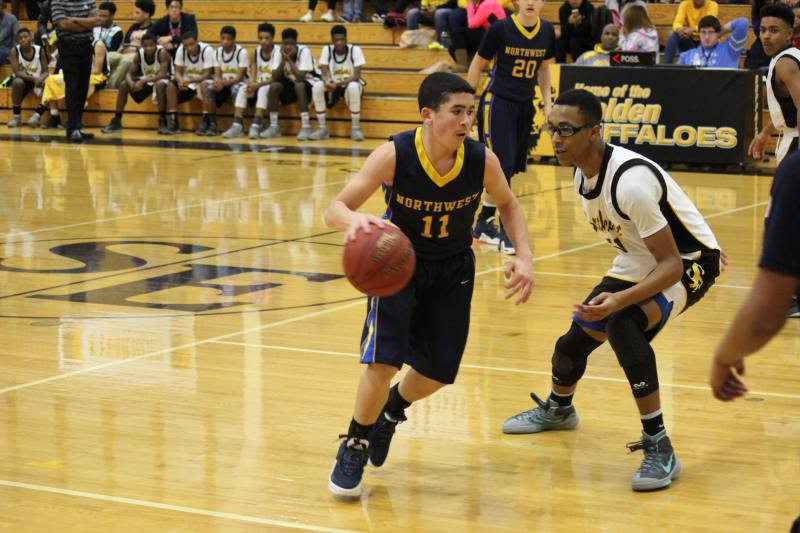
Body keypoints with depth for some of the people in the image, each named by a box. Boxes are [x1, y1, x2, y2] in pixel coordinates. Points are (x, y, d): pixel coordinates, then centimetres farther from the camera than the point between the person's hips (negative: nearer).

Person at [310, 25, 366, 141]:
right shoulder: (327, 50, -6)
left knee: (353, 87, -38)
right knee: (317, 86, -28)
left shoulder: (355, 50, -13)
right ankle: (322, 128, -20)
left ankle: (355, 128, -25)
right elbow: (324, 74, -11)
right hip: (333, 85, 3)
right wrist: (327, 83, -36)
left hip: (350, 84, -3)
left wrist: (340, 83, -34)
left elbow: (356, 75, -18)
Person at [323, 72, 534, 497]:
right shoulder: (394, 155, -29)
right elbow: (334, 210, -29)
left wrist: (524, 256, -14)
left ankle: (392, 410, 42)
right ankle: (354, 447, 8)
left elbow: (507, 204, 0)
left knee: (438, 371, 7)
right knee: (384, 360, -17)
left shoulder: (482, 160, -22)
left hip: (453, 267, 3)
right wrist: (355, 220, -53)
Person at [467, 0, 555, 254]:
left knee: (511, 167, 8)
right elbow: (477, 65, -3)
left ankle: (484, 222, 21)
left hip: (525, 105, 5)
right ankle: (504, 230, -4)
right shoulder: (500, 28, -12)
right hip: (497, 102, -5)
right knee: (502, 165, -12)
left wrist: (548, 104, 9)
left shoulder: (547, 31, 1)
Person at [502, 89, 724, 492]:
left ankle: (659, 448, -27)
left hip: (688, 263, -9)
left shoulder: (630, 182, -34)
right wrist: (610, 290, 18)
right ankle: (557, 409, 47)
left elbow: (672, 264, -32)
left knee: (622, 322, -34)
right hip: (639, 261, 9)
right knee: (573, 343, 11)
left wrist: (620, 300, -45)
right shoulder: (583, 173, -7)